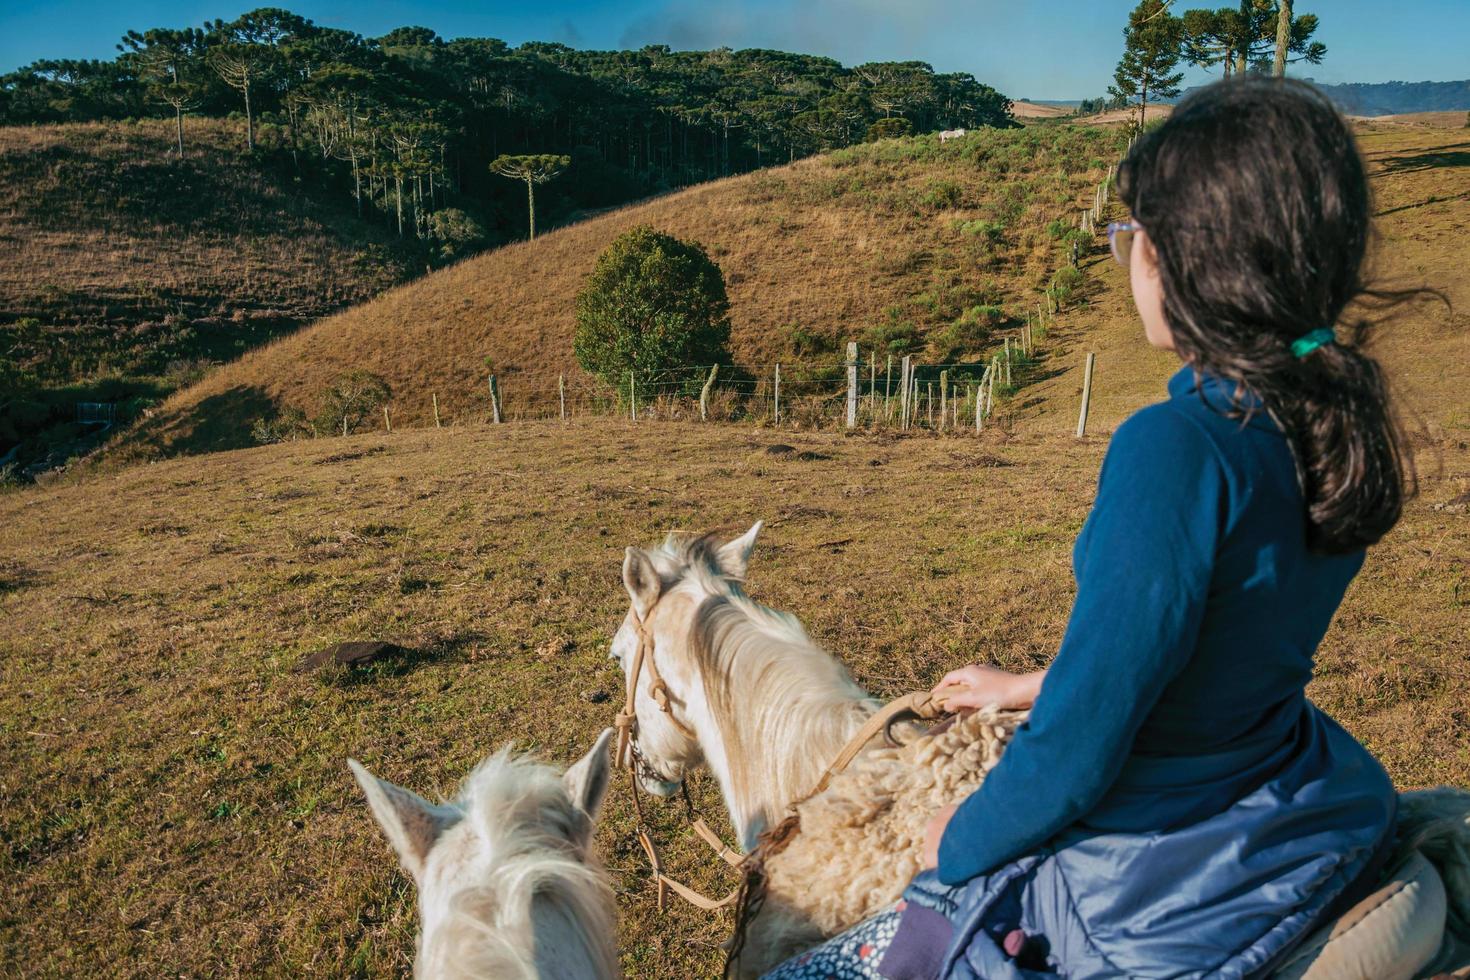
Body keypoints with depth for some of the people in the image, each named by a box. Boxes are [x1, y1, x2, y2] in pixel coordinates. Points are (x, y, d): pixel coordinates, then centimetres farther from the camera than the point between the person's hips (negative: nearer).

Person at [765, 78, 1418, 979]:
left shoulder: (1179, 447, -30)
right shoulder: (1344, 427, -3)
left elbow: (1076, 750, -26)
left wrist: (959, 843, -5)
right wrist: (1031, 687, 19)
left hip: (1153, 903, -8)